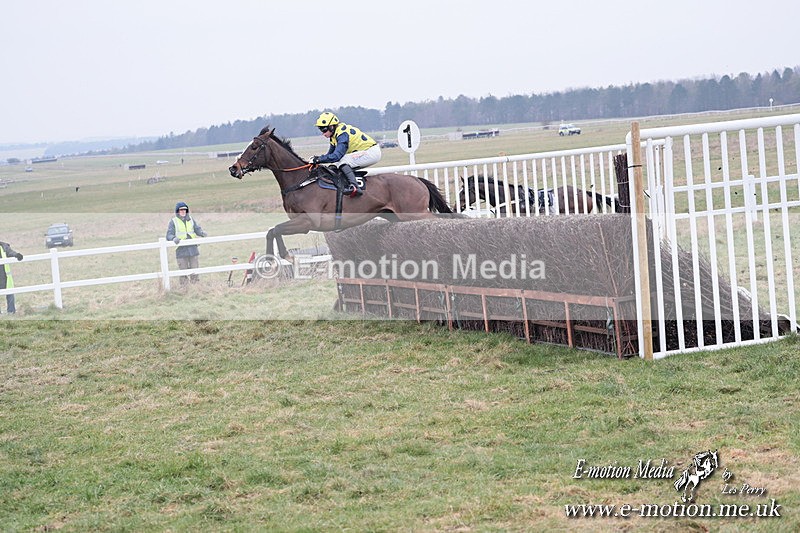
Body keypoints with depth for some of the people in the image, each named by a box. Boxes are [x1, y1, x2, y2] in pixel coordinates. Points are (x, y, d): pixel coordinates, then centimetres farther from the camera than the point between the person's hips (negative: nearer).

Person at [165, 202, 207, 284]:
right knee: (183, 271, -2)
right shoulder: (173, 222, 3)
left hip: (192, 249, 3)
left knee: (194, 269, 6)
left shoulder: (191, 220, 14)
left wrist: (202, 233, -14)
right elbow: (169, 235, -2)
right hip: (181, 250, -3)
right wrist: (174, 238, -25)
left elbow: (198, 229, 9)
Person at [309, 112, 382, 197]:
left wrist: (319, 160, -26)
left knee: (342, 160, -25)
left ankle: (355, 187, -39)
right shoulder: (335, 134, 8)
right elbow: (330, 154, 13)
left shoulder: (342, 134, -22)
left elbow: (337, 155, -30)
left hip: (372, 152, -10)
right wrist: (318, 158, -5)